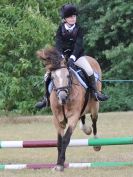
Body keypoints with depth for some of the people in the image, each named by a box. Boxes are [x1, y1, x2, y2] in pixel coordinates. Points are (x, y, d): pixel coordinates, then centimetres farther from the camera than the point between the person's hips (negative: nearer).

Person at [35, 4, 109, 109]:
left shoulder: (78, 29, -5)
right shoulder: (60, 29, -2)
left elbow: (78, 45, -15)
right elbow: (58, 44, -11)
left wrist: (72, 58, -30)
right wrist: (61, 56, -29)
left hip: (76, 55, -1)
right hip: (62, 56, 1)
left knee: (89, 71, -25)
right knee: (48, 75, -11)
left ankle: (95, 92, -8)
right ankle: (46, 98, 3)